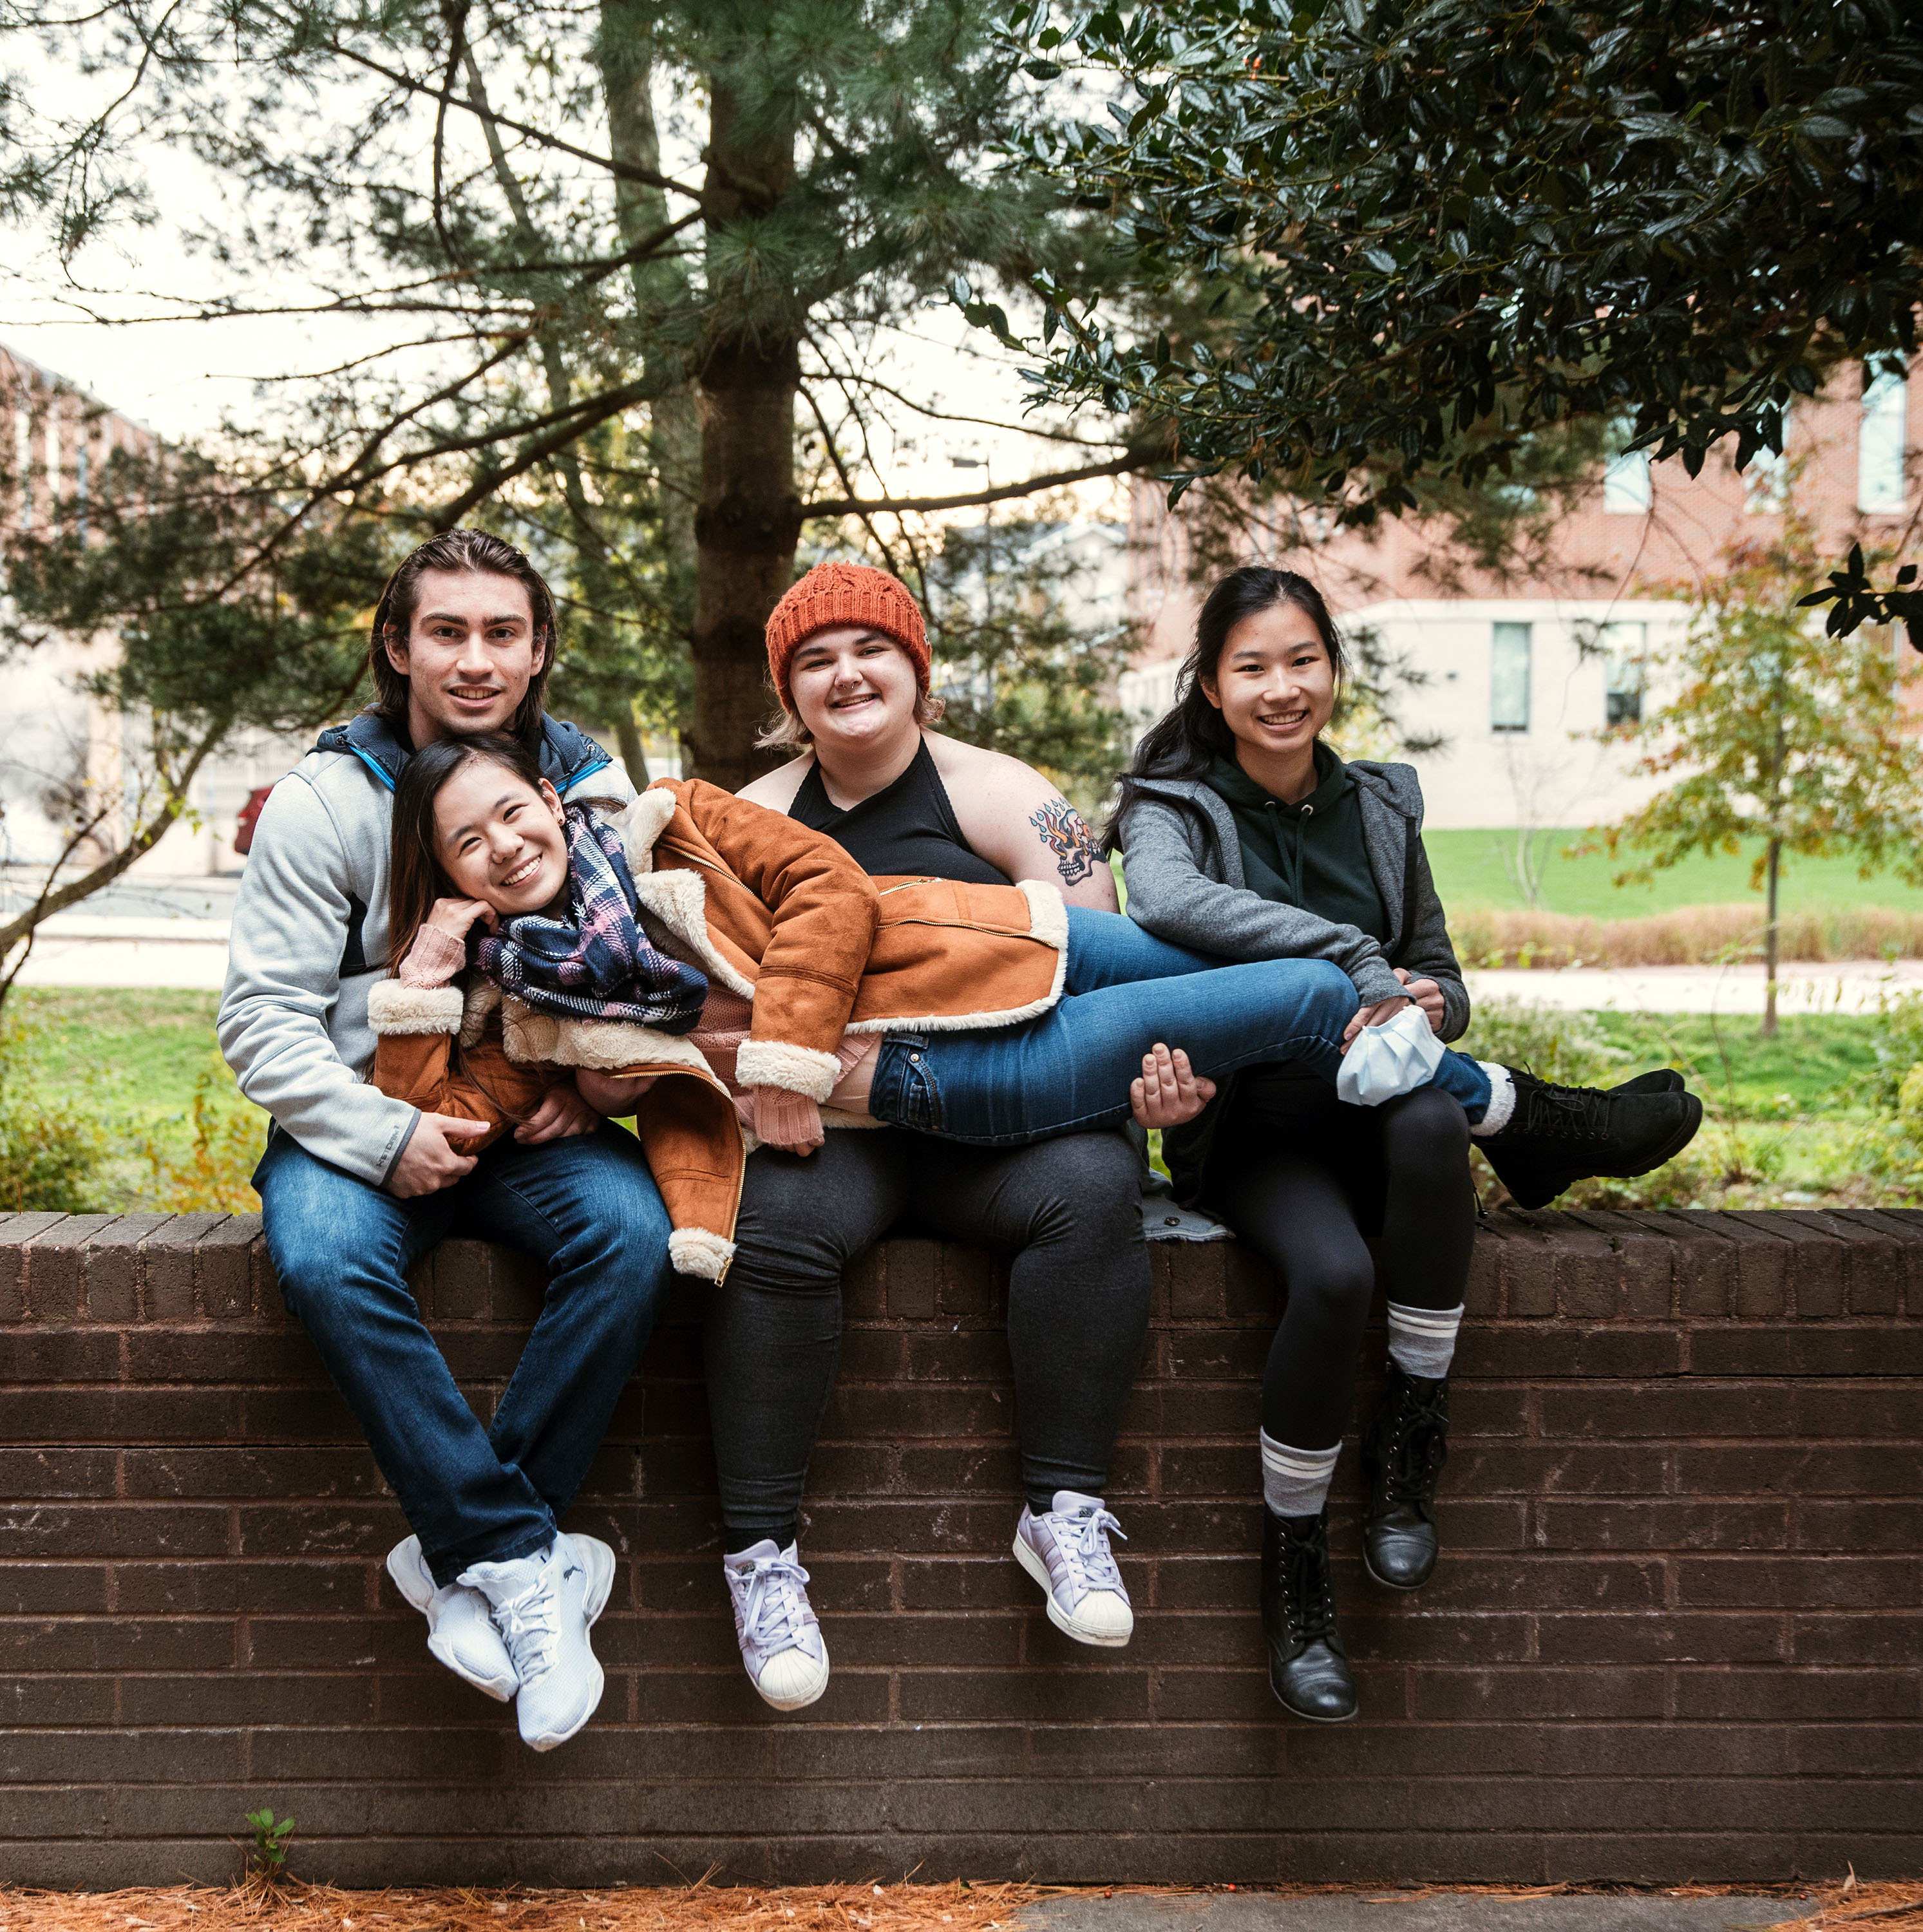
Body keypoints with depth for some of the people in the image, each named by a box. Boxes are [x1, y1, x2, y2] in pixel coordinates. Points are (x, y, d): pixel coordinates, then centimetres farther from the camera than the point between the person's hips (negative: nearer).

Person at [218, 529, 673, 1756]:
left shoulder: (593, 791, 5)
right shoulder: (327, 800, -2)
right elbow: (264, 1013, -6)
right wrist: (386, 1136, -20)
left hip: (537, 1123, 2)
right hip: (365, 1120, -1)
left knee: (631, 1232, -30)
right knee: (325, 1262, -34)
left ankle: (462, 1556, -23)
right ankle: (525, 1559, -29)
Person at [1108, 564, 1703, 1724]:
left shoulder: (1380, 808, 13)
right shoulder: (1171, 808, -1)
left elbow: (1443, 985, 14)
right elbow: (1167, 902, -27)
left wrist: (1417, 1011, -13)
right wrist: (1357, 965, -31)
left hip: (1370, 1117, 3)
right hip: (1246, 1130, -3)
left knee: (1432, 1120, -35)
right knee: (1334, 1273, -34)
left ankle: (1409, 1452, -21)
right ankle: (1295, 1573, -15)